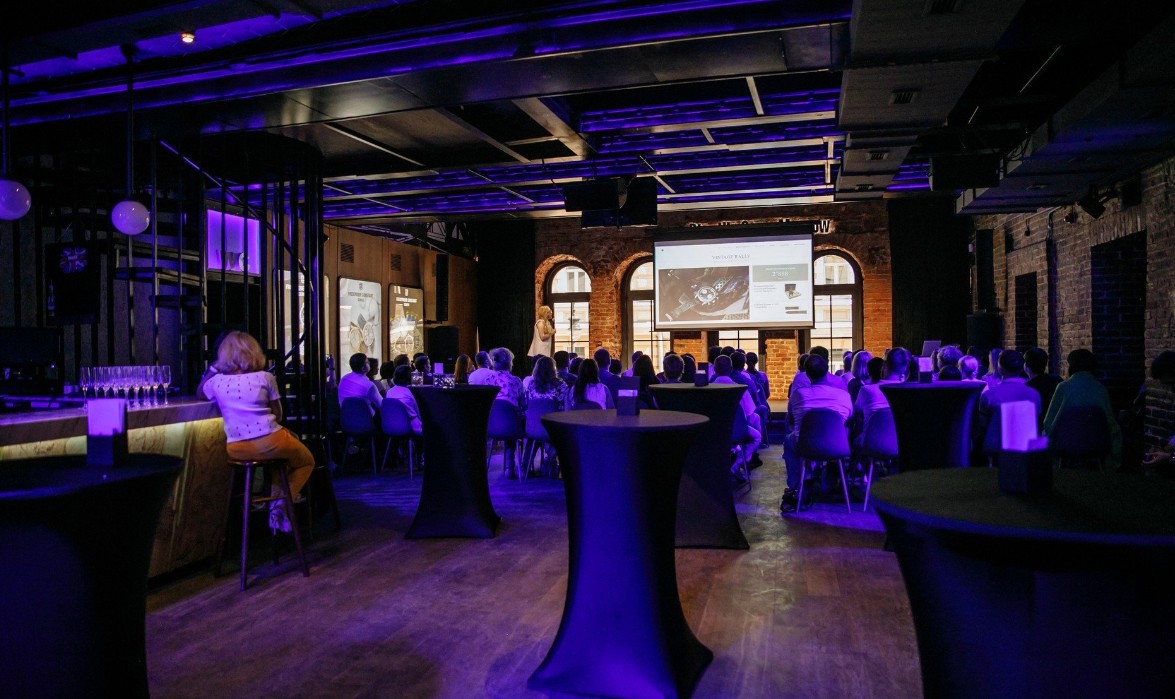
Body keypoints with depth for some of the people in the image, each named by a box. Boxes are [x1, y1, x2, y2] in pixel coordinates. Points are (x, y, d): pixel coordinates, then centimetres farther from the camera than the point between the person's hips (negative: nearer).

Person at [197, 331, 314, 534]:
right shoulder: (265, 377, -1)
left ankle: (275, 502, 25)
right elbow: (278, 415, 3)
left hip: (237, 450, 4)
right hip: (269, 442, -4)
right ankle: (278, 506, 5)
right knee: (306, 462, 24)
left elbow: (199, 393, 29)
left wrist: (213, 368, 28)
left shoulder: (216, 381, 5)